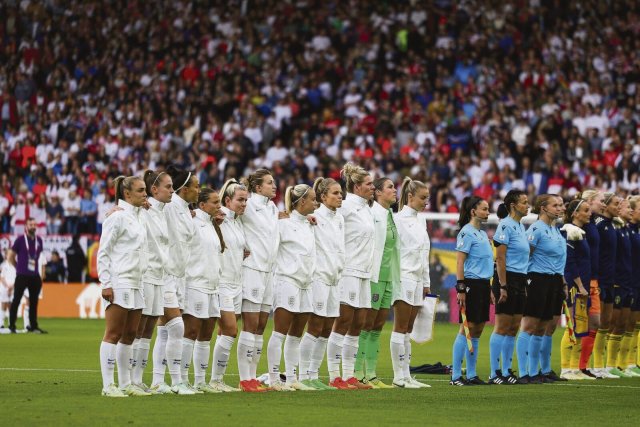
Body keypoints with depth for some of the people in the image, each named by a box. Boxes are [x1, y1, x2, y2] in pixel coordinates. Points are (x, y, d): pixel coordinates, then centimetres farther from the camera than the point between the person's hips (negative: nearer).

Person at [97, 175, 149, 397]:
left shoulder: (137, 217, 16)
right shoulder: (118, 217, -9)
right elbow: (103, 252, -11)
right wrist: (106, 284, -16)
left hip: (136, 284, 8)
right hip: (119, 283, -8)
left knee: (129, 335, 10)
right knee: (113, 334, -7)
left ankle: (126, 384, 14)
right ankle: (108, 385, -6)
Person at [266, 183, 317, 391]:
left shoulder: (309, 226, 16)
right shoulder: (284, 224, -7)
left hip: (305, 285, 8)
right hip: (287, 281, -8)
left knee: (296, 336, 10)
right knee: (280, 333, -7)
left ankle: (292, 379, 14)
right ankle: (274, 379, -6)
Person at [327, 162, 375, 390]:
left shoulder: (366, 208, 17)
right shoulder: (346, 206, -9)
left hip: (363, 273, 9)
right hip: (348, 272, -9)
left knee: (357, 325, 7)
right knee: (343, 323, -7)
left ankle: (348, 376, 10)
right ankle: (334, 377, -5)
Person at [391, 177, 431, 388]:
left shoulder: (421, 221, 16)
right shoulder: (399, 219, -8)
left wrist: (426, 282, 19)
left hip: (418, 280, 8)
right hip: (404, 278, -8)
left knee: (408, 330, 8)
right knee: (401, 328, -6)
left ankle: (406, 375, 9)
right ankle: (399, 376, -5)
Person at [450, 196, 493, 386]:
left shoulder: (482, 234, 17)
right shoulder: (467, 232, -9)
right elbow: (460, 262, -13)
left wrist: (489, 290, 21)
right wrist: (460, 288, -19)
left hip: (482, 284, 9)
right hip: (471, 284, -9)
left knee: (477, 330, 9)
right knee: (467, 329, -8)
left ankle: (471, 375, 13)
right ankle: (456, 376, -5)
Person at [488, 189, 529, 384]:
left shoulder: (520, 226, 15)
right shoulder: (506, 226, -11)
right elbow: (500, 258, -15)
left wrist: (523, 282, 17)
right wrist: (502, 286, -18)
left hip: (519, 280, 8)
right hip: (508, 278, -8)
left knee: (513, 328, 8)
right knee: (502, 327, -6)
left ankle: (506, 371, 13)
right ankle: (494, 373, -4)